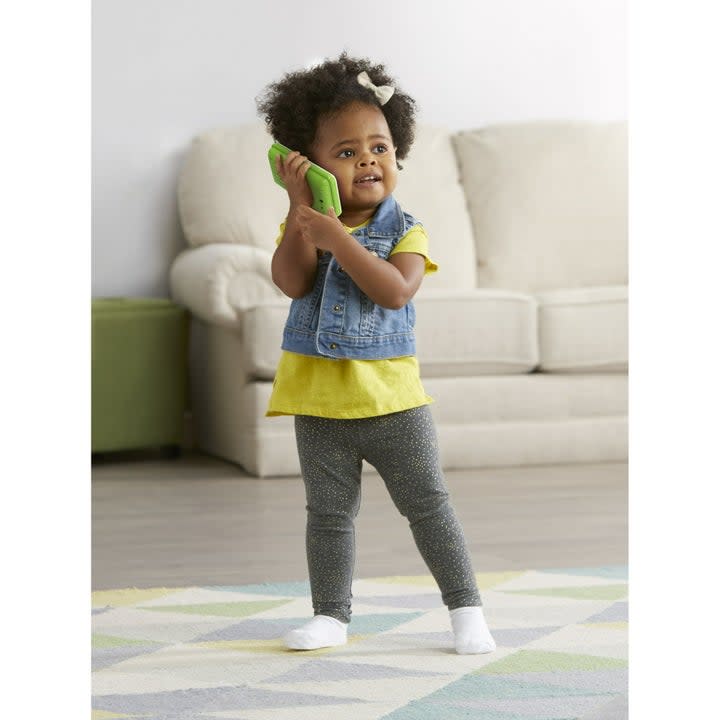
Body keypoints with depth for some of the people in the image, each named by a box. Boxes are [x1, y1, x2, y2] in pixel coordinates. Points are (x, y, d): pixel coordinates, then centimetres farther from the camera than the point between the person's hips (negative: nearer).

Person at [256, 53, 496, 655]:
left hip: (391, 398, -2)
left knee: (429, 506, 2)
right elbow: (292, 283, -14)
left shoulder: (404, 231, -4)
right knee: (329, 514, 10)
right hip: (320, 403, 2)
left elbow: (396, 290, -22)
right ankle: (332, 615, 20)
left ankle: (466, 608, 11)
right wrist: (299, 207, -18)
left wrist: (337, 239, -27)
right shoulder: (305, 225, 3)